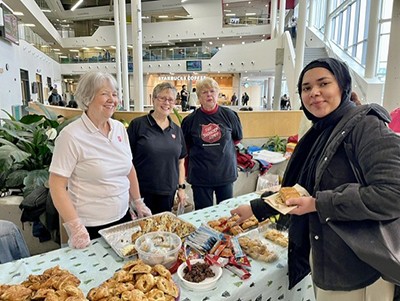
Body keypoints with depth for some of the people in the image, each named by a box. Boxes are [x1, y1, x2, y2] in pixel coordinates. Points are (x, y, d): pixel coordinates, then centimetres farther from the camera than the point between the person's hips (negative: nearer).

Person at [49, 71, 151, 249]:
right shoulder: (72, 135, -16)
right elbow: (57, 185, -15)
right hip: (91, 228, -5)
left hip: (123, 217, 6)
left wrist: (138, 203, 10)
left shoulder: (120, 128, 1)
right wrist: (75, 227, -18)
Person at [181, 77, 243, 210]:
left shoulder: (228, 115, -2)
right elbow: (185, 147, 8)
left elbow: (238, 138, 14)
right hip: (200, 175, -1)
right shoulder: (191, 119, -3)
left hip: (225, 172, 1)